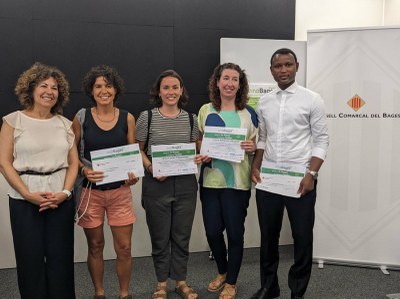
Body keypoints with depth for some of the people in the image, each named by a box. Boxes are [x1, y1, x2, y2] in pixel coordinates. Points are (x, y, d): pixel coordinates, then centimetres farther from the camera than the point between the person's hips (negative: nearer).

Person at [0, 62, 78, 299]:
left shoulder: (64, 123, 9)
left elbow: (73, 162, 8)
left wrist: (65, 192, -7)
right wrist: (28, 194, -13)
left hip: (61, 198, 2)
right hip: (24, 200, -2)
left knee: (61, 259, 5)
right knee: (30, 259, 5)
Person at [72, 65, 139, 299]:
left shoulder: (127, 118, 1)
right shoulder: (81, 117, -2)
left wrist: (134, 175, -13)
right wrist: (85, 170, -16)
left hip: (120, 191, 1)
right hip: (91, 191, 0)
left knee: (124, 248, 3)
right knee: (95, 246, 12)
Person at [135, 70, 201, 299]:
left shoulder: (191, 119, 6)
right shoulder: (147, 117, -3)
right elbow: (138, 150, 1)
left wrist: (200, 158, -7)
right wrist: (150, 167, -15)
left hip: (186, 184, 2)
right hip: (156, 184, -2)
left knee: (182, 235, 12)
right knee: (160, 236, 9)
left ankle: (181, 280, 29)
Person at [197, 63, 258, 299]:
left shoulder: (249, 113, 2)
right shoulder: (206, 110, 5)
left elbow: (257, 146, 6)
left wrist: (252, 148, -15)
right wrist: (203, 155, -9)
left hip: (238, 182, -2)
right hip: (211, 180, 2)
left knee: (235, 232, 5)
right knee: (212, 231, 7)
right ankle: (222, 271, 36)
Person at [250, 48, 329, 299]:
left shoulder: (312, 99, -3)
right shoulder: (264, 102, 9)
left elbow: (321, 140, -4)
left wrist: (311, 174, -14)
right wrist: (255, 167, 0)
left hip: (300, 179, -3)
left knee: (302, 237, 6)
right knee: (268, 235, 13)